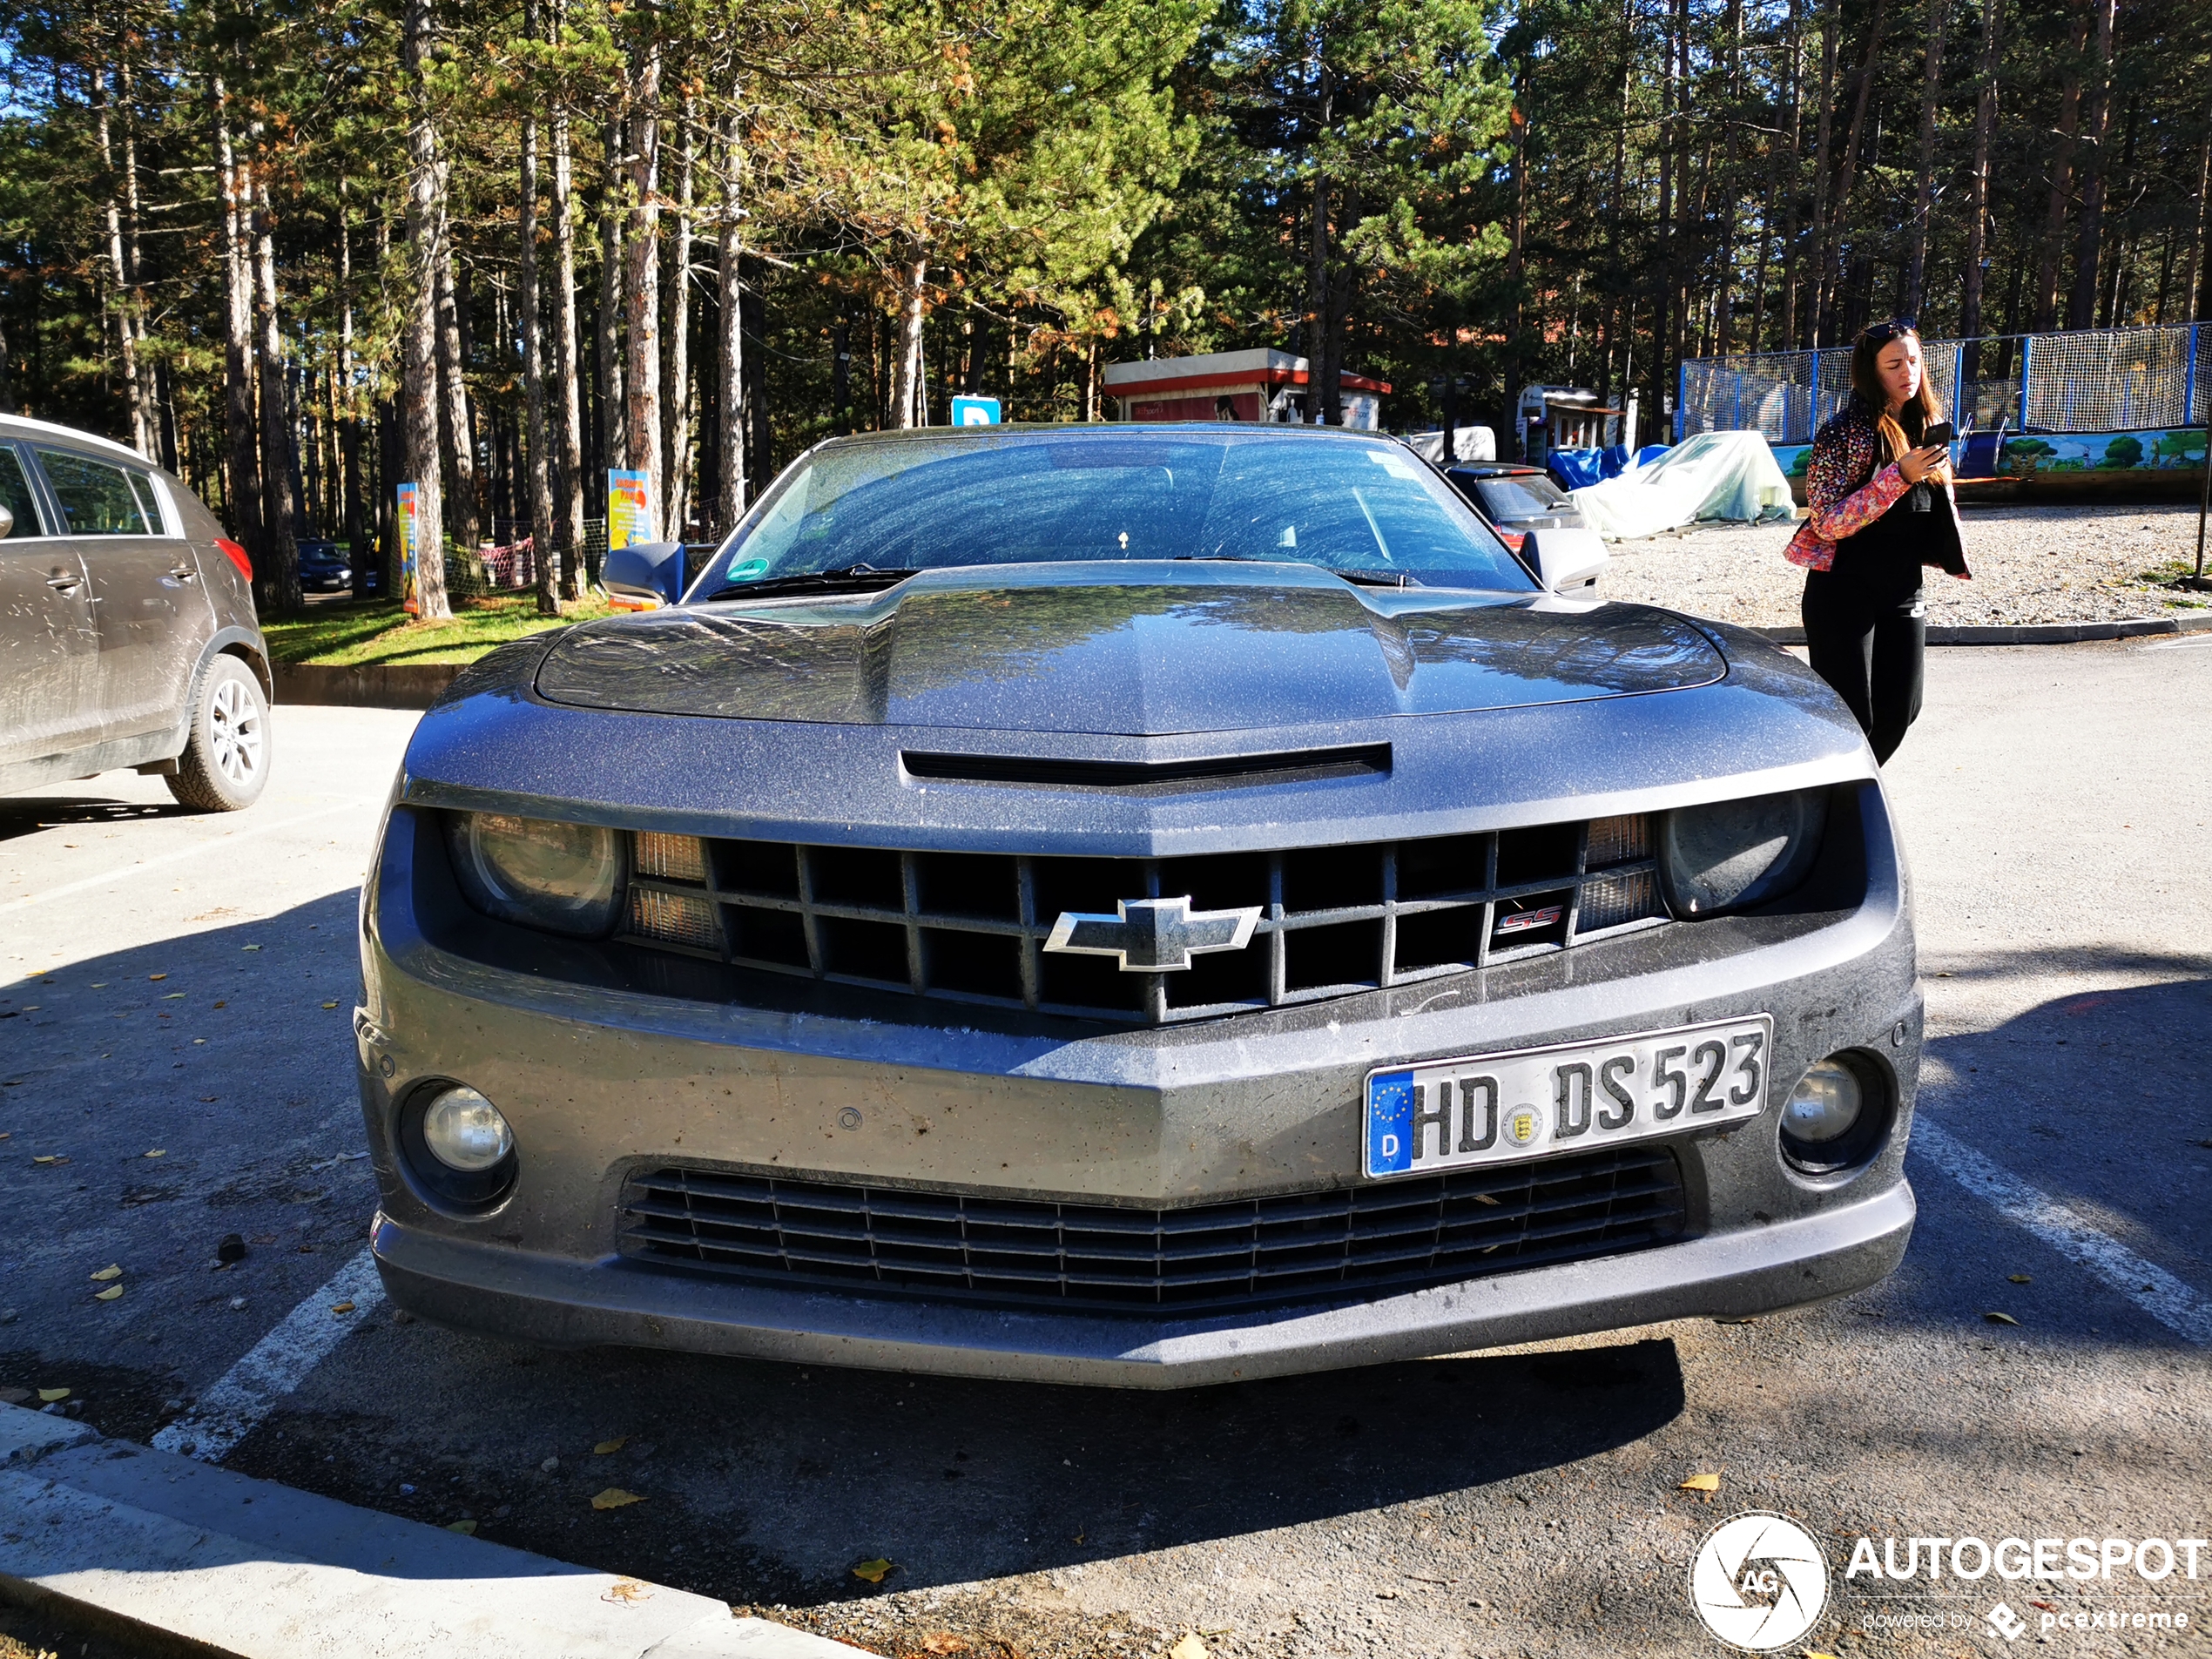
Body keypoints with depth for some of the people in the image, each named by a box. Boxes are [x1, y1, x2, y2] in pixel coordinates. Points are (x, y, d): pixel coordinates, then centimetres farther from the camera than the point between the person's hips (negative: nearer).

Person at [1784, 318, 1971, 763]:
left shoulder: (1926, 426, 9)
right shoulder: (1845, 433, -12)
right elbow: (1828, 523, -19)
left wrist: (1952, 556, 13)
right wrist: (1899, 476, -25)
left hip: (1903, 591, 7)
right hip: (1844, 592, -7)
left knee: (1900, 711, 8)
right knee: (1851, 719, -7)